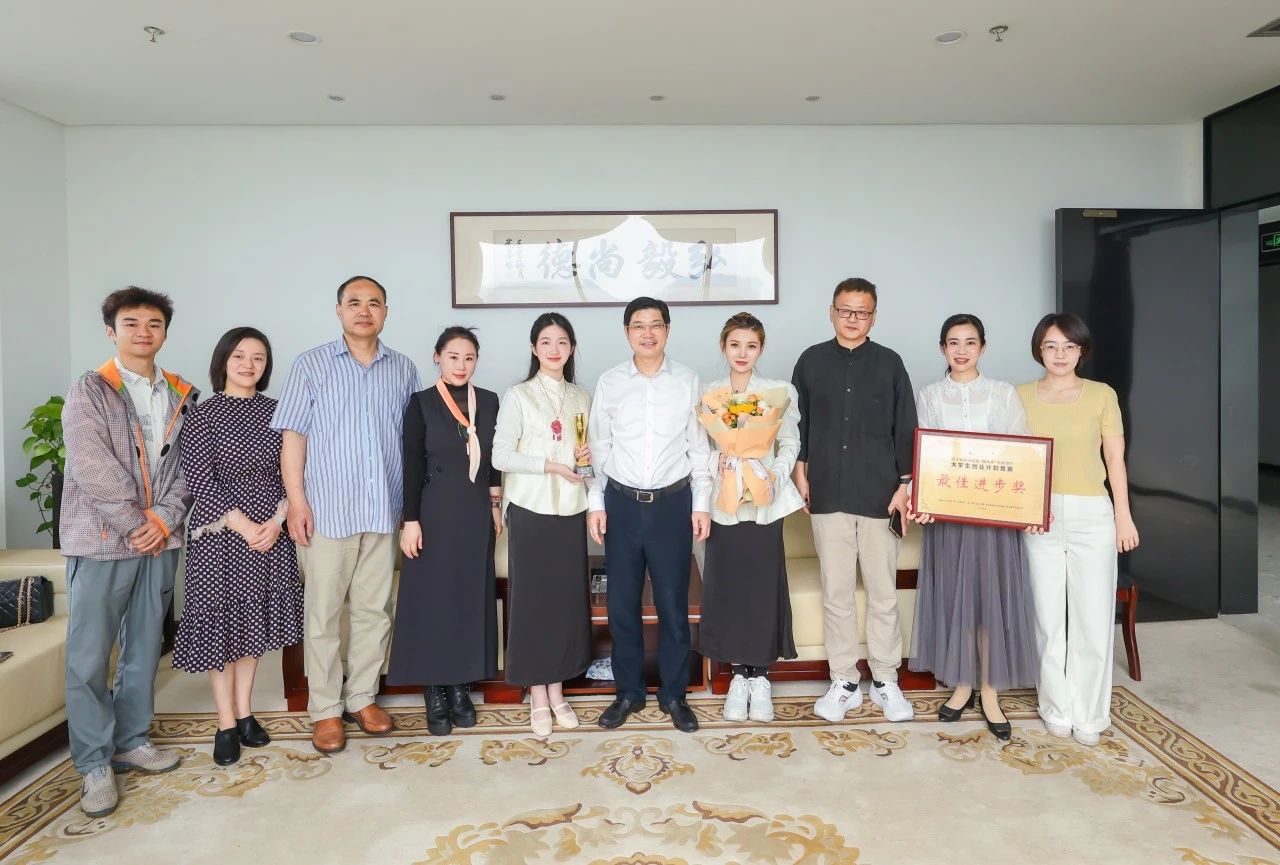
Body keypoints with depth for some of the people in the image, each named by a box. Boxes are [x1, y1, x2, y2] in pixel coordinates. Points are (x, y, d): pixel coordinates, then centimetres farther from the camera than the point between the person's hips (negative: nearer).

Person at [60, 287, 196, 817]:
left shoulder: (183, 396, 9)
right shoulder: (88, 392, -4)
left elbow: (188, 466, 5)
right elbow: (91, 471, -13)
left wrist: (164, 519, -8)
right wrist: (138, 525, -13)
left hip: (160, 539, 4)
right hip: (101, 539, -4)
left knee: (144, 648, 12)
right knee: (89, 655, 0)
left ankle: (131, 741, 25)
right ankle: (94, 764, 11)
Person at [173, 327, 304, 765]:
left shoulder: (275, 412, 5)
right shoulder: (203, 414, -4)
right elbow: (198, 478, -9)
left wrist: (276, 521, -11)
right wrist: (241, 523, -15)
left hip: (270, 530, 3)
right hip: (220, 530, -3)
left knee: (254, 619, 11)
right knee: (220, 620, 3)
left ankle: (245, 712, 24)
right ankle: (226, 724, 13)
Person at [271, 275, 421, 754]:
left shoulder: (404, 370, 8)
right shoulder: (311, 365, 2)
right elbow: (293, 436, -1)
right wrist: (296, 500, -9)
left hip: (384, 510, 3)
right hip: (327, 510, -2)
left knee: (374, 609, 11)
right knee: (323, 612, 4)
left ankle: (362, 697, 25)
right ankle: (325, 710, 17)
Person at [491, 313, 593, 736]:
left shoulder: (581, 397, 10)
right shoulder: (517, 395, -4)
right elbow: (501, 457, -10)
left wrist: (588, 454, -3)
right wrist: (550, 465, -18)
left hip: (571, 510, 4)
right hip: (530, 510, -4)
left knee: (568, 597, 7)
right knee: (531, 598, 2)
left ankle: (557, 689, 22)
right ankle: (537, 695, 15)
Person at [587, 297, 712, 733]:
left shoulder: (687, 381, 1)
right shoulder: (609, 383, 2)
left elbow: (698, 447, 3)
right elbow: (598, 447, 5)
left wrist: (702, 504, 0)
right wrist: (596, 504, 1)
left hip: (672, 502, -1)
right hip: (622, 503, 1)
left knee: (673, 604, 7)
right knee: (622, 604, 9)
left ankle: (673, 694, 25)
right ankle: (628, 692, 27)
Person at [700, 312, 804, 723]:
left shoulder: (781, 391, 2)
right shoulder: (708, 393, 6)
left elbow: (790, 444, 0)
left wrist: (775, 476, -15)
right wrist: (717, 462, -16)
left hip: (765, 503, -1)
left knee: (764, 588, 3)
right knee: (727, 588, 5)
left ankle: (759, 676, 19)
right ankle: (739, 674, 21)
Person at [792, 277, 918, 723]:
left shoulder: (889, 363, 4)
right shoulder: (812, 361, 6)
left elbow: (906, 428, 5)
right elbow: (798, 422, 11)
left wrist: (905, 484, 0)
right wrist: (800, 473, 6)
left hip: (879, 494, 0)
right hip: (828, 493, 1)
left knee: (883, 592, 6)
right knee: (836, 592, 7)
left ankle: (886, 680, 21)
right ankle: (844, 682, 18)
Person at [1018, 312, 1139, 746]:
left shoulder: (1102, 395, 3)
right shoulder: (1021, 396, 4)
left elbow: (1115, 459, 4)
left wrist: (1123, 515, 0)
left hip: (1092, 515, 0)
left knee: (1094, 618, 2)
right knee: (1049, 618, 6)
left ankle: (1089, 713, 17)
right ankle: (1057, 709, 20)